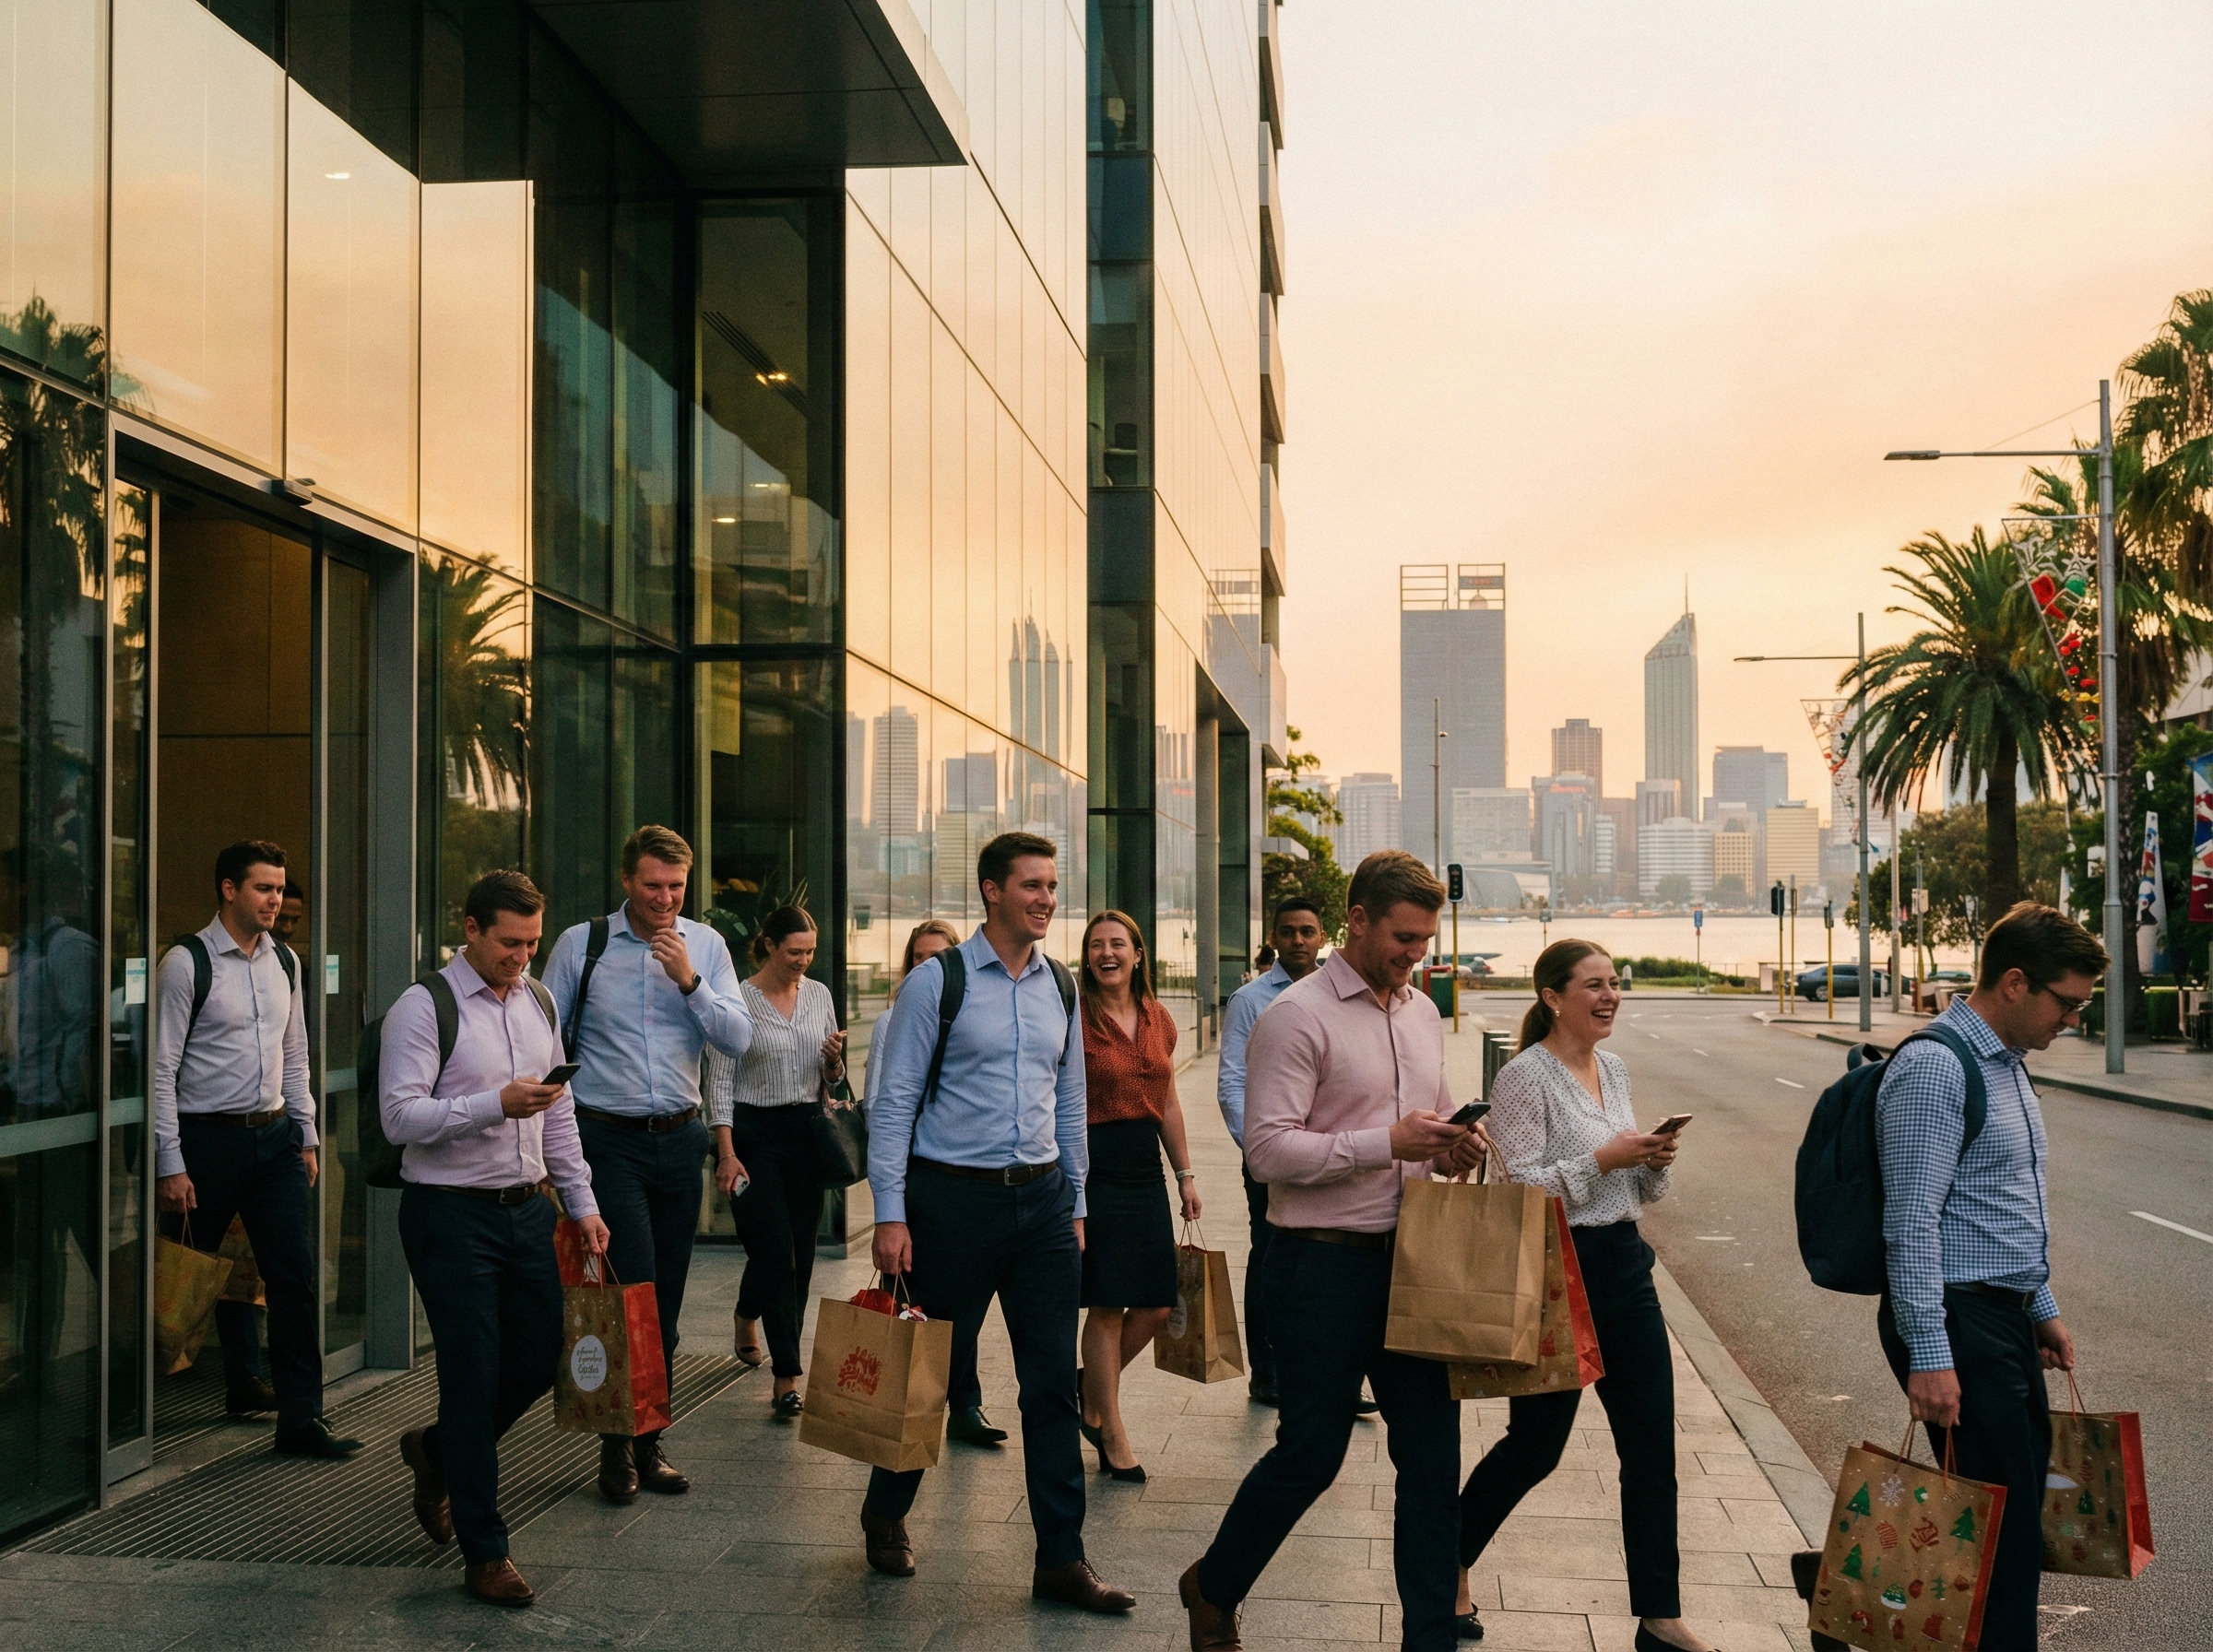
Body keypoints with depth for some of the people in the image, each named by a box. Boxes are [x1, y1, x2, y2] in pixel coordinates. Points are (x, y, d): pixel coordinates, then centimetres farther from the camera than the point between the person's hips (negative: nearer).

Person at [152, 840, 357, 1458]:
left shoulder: (284, 961, 10)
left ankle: (300, 1419, 3)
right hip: (206, 1139, -5)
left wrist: (306, 1135, 15)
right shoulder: (186, 962, -9)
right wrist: (170, 1165, -13)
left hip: (274, 1137, 5)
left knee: (296, 1275, -1)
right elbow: (162, 1068, -10)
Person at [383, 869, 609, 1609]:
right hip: (451, 1216, -7)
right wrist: (497, 1104, -28)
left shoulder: (539, 1001, 11)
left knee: (537, 1360, 12)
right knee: (473, 1376, -2)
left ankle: (437, 1450, 40)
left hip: (526, 1209, 7)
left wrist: (581, 1203, 14)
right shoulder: (424, 1008, -11)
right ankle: (485, 1554, 10)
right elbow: (400, 1118, -19)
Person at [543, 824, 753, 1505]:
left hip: (678, 1139, 3)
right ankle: (618, 1446, 3)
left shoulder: (705, 946, 6)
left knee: (666, 1302, 8)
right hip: (607, 1141, -3)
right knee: (633, 1294, -11)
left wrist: (689, 980, -13)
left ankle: (647, 1443, 19)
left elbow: (738, 1040, -1)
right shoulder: (581, 944, -1)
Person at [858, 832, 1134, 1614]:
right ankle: (885, 1519, 32)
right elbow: (893, 1101, -8)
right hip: (954, 1198, -5)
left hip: (1043, 1199, 5)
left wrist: (1075, 1205, 15)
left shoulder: (1061, 988, 9)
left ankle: (1061, 1559, 11)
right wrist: (890, 1216, -12)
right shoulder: (937, 980, -8)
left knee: (1054, 1383, 4)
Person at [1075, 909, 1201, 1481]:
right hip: (1094, 1164, -6)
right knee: (1107, 1304, -2)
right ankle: (1112, 1434, 12)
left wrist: (1185, 1172, 15)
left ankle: (1092, 1399, 29)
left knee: (1157, 1305, 6)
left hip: (1145, 1166, 6)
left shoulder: (1159, 1020, 10)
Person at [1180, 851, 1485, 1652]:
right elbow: (1269, 1149, -18)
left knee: (1432, 1451, 6)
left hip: (1410, 1256, 7)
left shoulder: (1422, 1012, 13)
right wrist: (1387, 1143, -24)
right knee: (1309, 1455, 2)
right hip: (1324, 1262, -7)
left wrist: (1452, 1147, 1)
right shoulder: (1297, 1017, -11)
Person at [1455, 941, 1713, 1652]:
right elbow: (1520, 1189, -17)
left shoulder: (1614, 1070, 11)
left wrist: (1654, 1162, -4)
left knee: (1653, 1447, 5)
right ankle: (1449, 1564, 29)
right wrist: (1602, 1159, -21)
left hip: (1625, 1267, 7)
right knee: (1534, 1445, 5)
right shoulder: (1525, 1076, -12)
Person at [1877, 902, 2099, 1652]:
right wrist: (1929, 1357, -23)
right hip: (1958, 1321, -10)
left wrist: (2043, 1308, 22)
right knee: (2000, 1522, -8)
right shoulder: (1933, 1069, -17)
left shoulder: (2006, 1064, 14)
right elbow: (1912, 1222, -21)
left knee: (2022, 1506, 12)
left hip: (2007, 1318, 10)